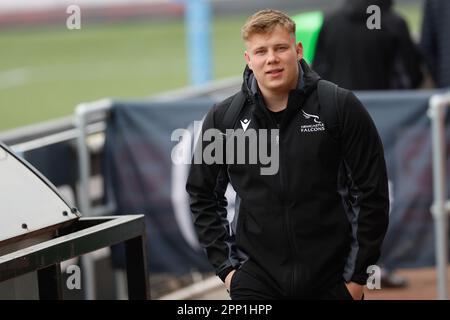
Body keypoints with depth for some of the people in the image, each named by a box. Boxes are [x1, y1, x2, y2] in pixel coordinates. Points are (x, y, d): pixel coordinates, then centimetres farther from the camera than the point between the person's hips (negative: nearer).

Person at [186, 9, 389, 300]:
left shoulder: (341, 108, -6)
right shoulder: (223, 118, 1)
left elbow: (372, 191, -2)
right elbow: (202, 195, 13)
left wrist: (358, 273, -2)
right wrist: (225, 265, 6)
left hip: (331, 281, -1)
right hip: (255, 280, 1)